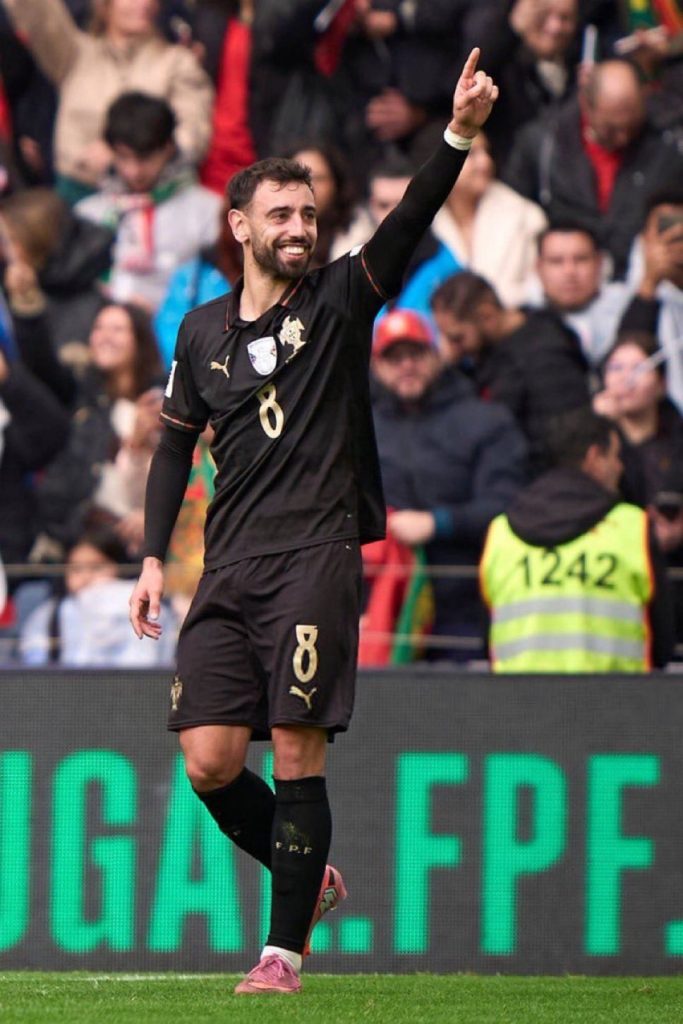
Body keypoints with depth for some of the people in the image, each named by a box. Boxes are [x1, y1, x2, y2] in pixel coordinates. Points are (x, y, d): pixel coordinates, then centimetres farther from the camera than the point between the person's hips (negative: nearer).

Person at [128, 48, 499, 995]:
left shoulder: (338, 302, 2)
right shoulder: (203, 331, 13)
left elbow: (409, 223, -13)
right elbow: (176, 443, 23)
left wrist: (459, 136, -29)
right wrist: (154, 556, 15)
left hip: (316, 556, -4)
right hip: (228, 571, 4)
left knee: (298, 756, -10)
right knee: (210, 762, -5)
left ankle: (287, 948, -4)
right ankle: (307, 875, 21)